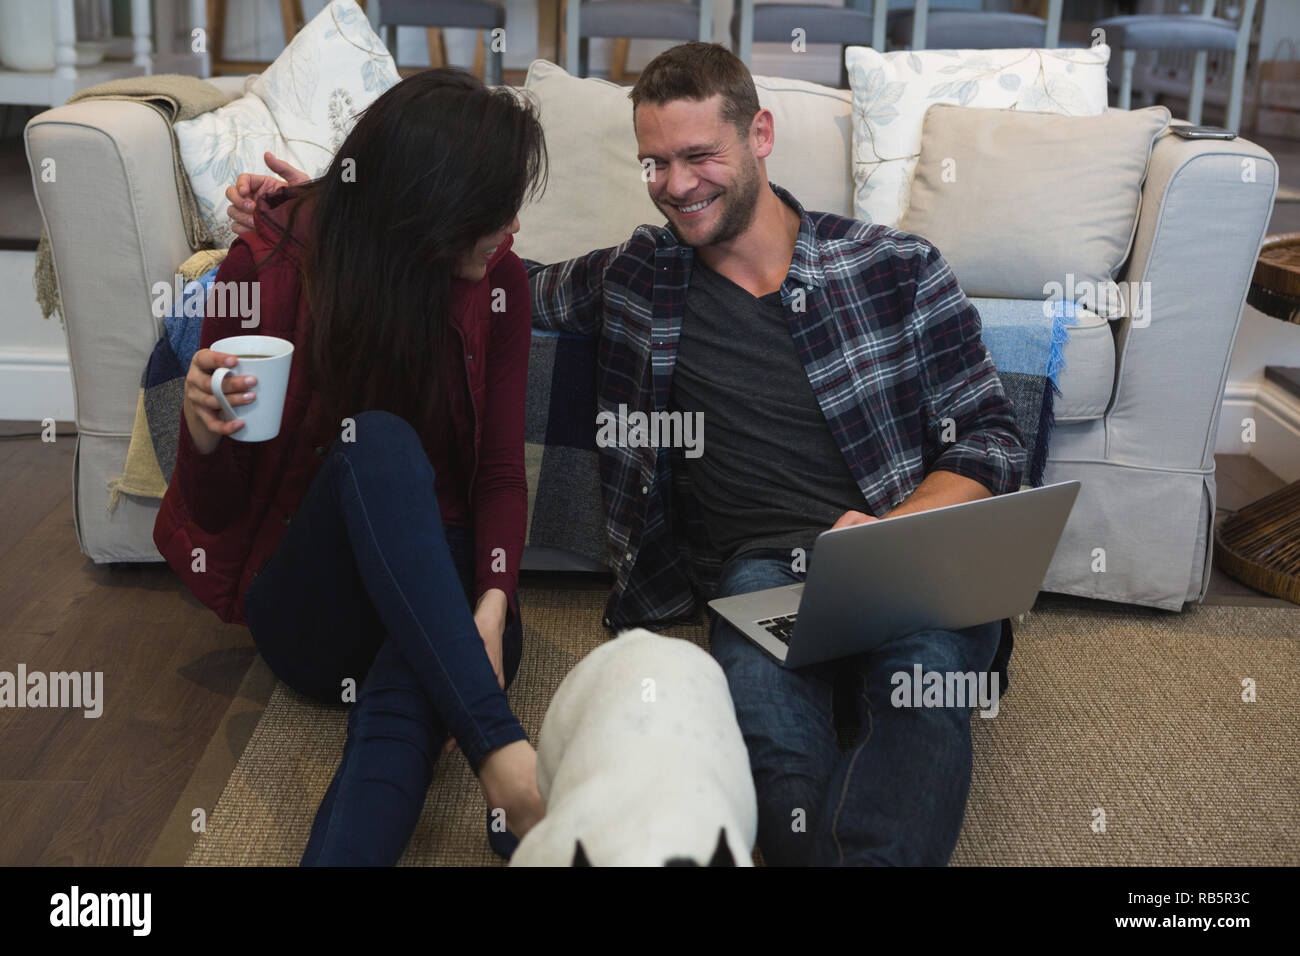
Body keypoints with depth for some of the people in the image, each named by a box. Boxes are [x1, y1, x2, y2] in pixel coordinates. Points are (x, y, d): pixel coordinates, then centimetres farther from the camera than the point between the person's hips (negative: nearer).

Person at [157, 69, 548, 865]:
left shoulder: (499, 279, 0)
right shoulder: (269, 265, -6)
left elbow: (503, 472, -1)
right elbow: (215, 511, -1)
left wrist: (491, 606, -21)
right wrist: (204, 431, -25)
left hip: (436, 600, 1)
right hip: (308, 609, -1)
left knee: (405, 702, -36)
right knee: (379, 442, -34)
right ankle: (503, 754, -43)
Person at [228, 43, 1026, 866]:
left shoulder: (899, 268, 10)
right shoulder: (637, 280, 17)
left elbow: (990, 440, 10)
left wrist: (894, 530, -11)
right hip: (764, 565, 1)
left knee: (925, 669, -38)